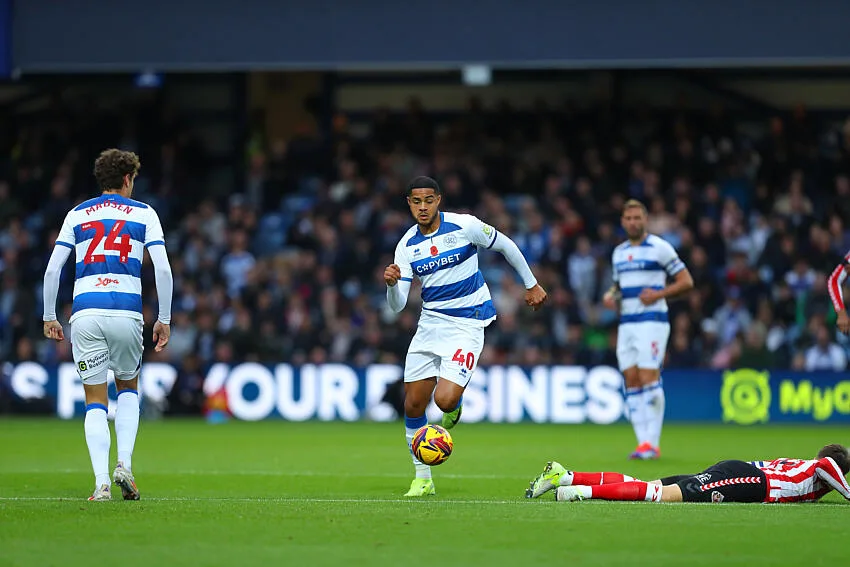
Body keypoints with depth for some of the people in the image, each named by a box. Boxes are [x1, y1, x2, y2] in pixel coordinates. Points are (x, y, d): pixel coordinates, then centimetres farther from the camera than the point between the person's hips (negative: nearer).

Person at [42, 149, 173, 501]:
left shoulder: (77, 215, 14)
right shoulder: (143, 214, 9)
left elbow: (52, 269, 7)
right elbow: (163, 269, 0)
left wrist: (49, 317, 16)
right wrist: (164, 320, 7)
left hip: (85, 313, 1)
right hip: (126, 311, -1)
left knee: (95, 402, 7)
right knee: (128, 388, 22)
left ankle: (101, 482, -6)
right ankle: (124, 464, 3)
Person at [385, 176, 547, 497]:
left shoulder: (464, 226, -11)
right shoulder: (407, 246, -1)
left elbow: (505, 246, 6)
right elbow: (397, 305, -5)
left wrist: (532, 284, 14)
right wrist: (392, 284, -27)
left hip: (467, 323, -4)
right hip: (430, 323, 4)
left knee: (445, 399, -22)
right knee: (413, 405, 2)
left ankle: (453, 409, 18)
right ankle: (422, 479, 18)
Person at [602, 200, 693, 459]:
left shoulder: (659, 247, -4)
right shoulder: (619, 253, 16)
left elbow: (686, 281, -4)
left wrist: (658, 294, -16)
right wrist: (610, 295, 6)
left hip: (652, 320, -7)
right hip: (626, 323, 7)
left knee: (649, 379, -12)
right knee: (631, 382, 1)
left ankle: (653, 444, -10)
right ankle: (643, 442, 4)